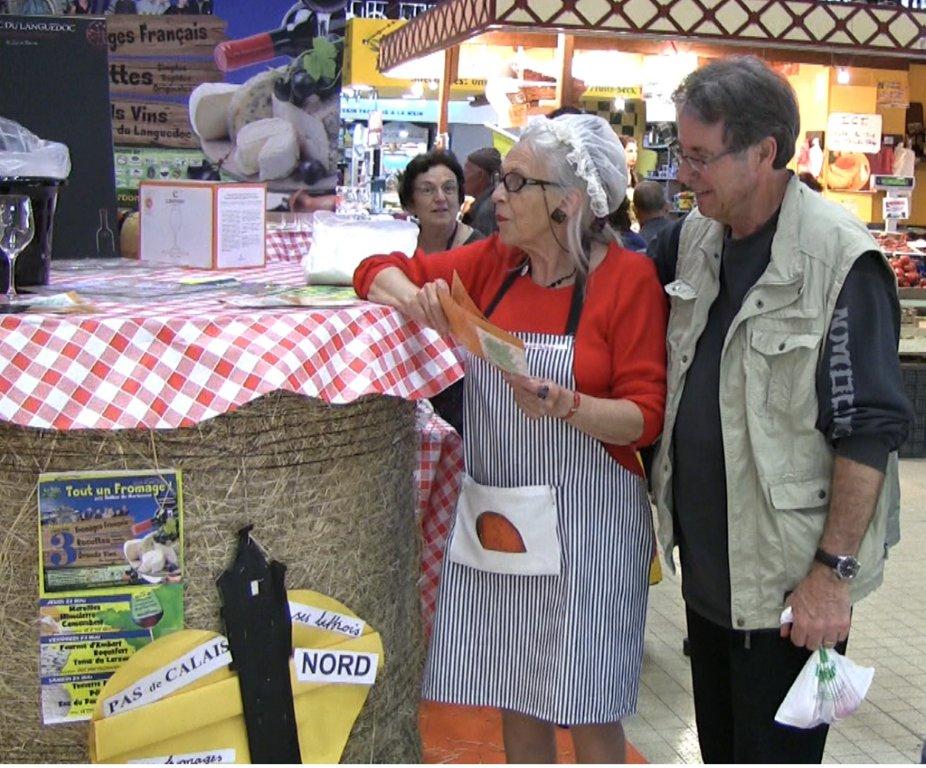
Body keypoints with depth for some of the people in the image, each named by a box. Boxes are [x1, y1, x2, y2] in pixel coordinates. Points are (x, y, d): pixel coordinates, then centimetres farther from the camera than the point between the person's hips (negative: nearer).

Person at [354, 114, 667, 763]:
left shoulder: (629, 278, -9)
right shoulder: (492, 262, 4)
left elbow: (645, 417, -11)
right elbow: (381, 271, 9)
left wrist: (568, 407, -29)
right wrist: (416, 301, -13)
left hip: (585, 524, -4)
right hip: (492, 518, 5)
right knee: (517, 706, 16)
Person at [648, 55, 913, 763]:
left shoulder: (841, 259, -18)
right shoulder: (693, 239, 3)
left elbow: (868, 432, -19)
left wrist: (834, 572, -19)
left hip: (789, 581, -7)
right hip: (706, 565, 7)